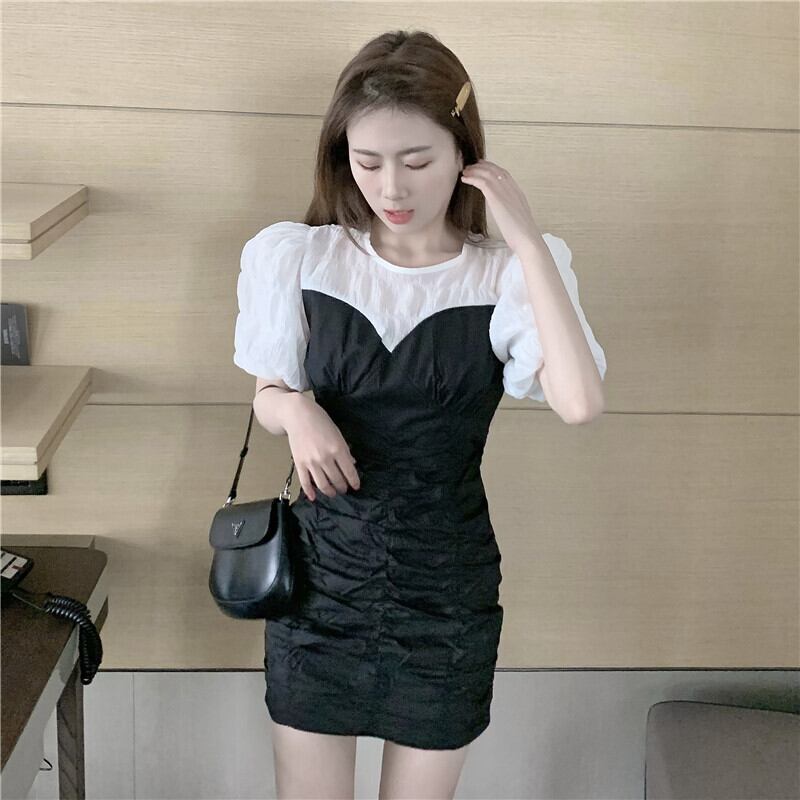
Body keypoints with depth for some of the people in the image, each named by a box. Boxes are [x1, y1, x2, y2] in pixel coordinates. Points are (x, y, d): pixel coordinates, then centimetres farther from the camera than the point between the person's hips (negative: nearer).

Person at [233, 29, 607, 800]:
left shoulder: (508, 278, -9)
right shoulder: (299, 258, -4)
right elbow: (267, 397, 8)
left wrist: (527, 241, -25)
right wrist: (295, 411, -16)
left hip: (446, 590, -1)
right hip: (320, 576, 1)